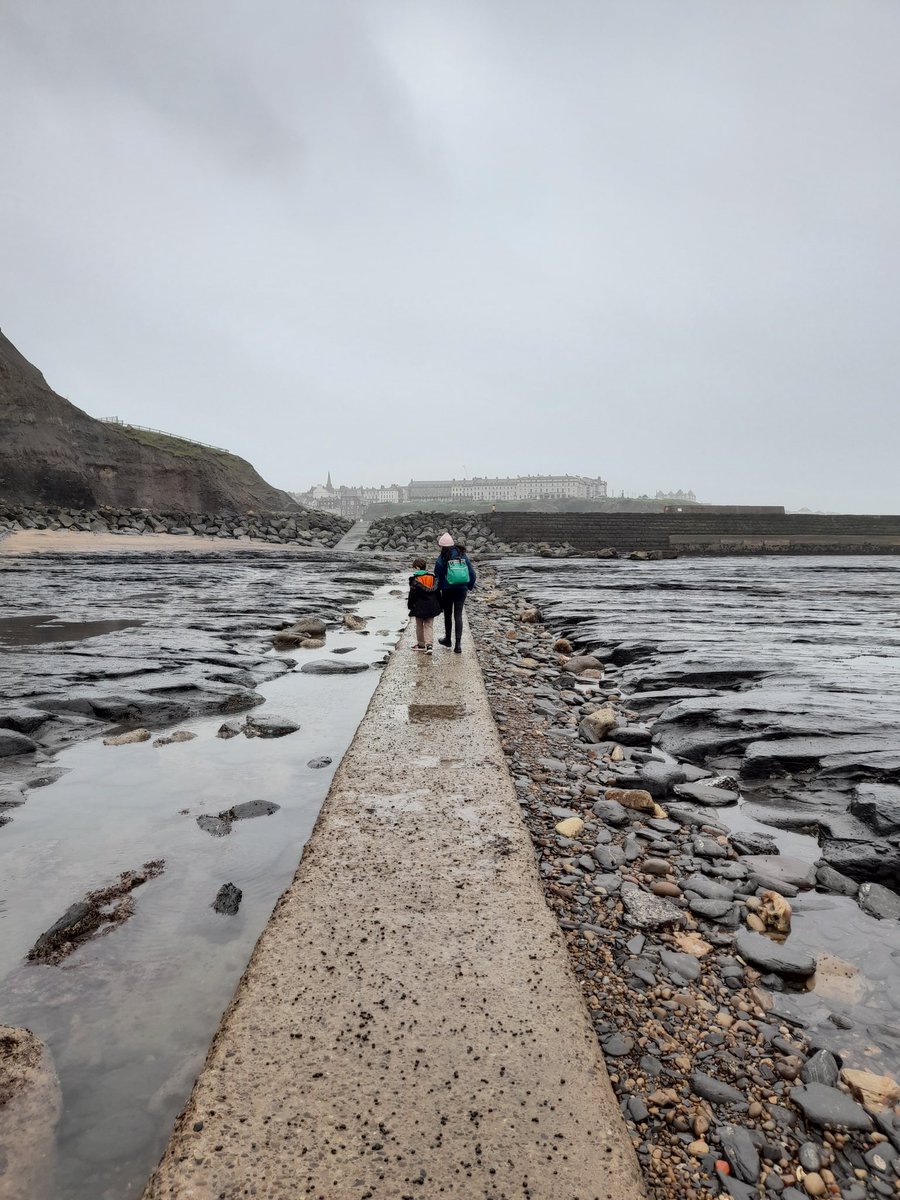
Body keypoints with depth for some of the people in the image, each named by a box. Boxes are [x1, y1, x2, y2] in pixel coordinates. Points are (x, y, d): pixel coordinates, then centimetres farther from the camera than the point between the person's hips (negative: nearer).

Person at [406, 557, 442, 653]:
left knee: (419, 626, 12)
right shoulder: (433, 577, 3)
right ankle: (429, 644, -6)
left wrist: (410, 605, 3)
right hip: (431, 607, 3)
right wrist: (439, 605, 15)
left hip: (419, 607, -3)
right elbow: (437, 592, 7)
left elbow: (412, 593, -9)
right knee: (429, 625, 6)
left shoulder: (415, 579, -10)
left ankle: (421, 643, 21)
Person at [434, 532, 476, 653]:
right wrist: (469, 587, 16)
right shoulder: (463, 555, 3)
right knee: (458, 615, 4)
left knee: (448, 615, 14)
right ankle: (458, 644, -4)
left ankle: (447, 640, 31)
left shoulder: (442, 558, -9)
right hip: (462, 590, 3)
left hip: (447, 590, -3)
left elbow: (438, 576, -5)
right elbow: (472, 573, 6)